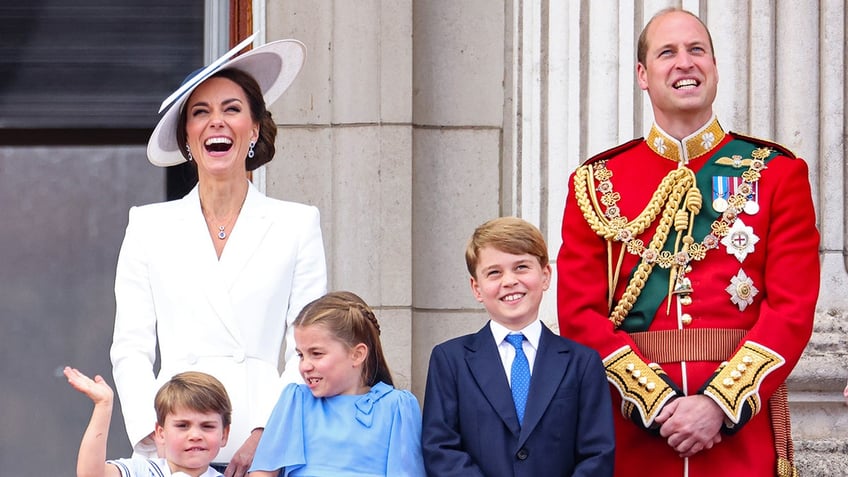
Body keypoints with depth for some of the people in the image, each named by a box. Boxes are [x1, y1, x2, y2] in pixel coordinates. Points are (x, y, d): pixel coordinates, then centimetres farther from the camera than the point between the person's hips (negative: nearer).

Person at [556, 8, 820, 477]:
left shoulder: (777, 174, 4)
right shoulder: (596, 183, 7)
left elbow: (793, 307, -4)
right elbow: (580, 312, 0)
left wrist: (720, 403, -16)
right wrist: (657, 402, -13)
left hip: (743, 426, -1)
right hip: (633, 431, 1)